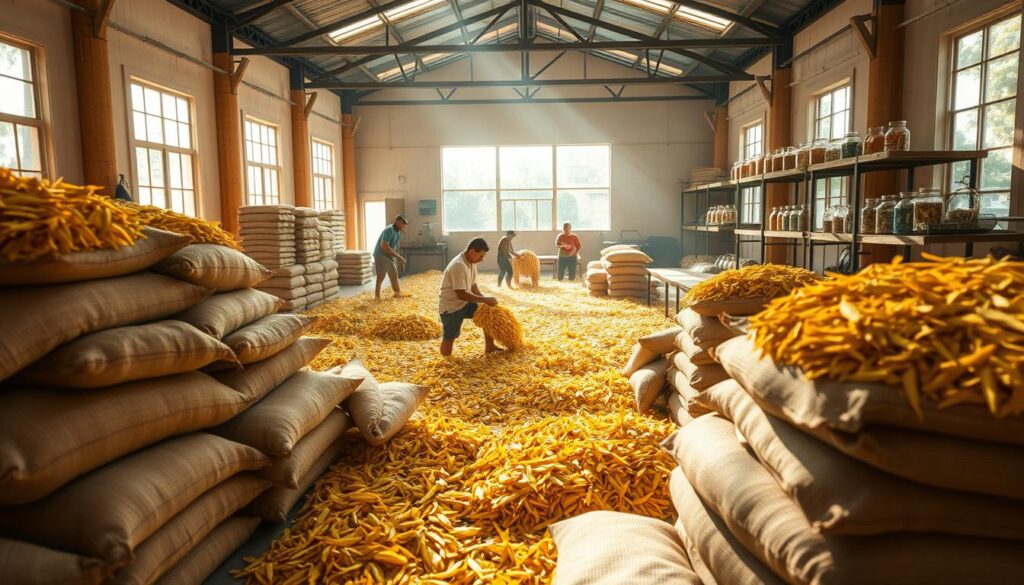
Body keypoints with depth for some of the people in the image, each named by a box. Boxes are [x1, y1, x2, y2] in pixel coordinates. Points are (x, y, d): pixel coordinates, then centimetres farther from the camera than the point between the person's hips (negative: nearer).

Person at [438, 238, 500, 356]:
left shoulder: (471, 262, 2)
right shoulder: (458, 266, -29)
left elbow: (473, 288, 9)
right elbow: (461, 294, -29)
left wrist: (486, 300, -6)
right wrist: (485, 300, -24)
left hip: (464, 303, 9)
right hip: (450, 307, -9)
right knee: (449, 337, -3)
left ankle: (489, 347, 10)